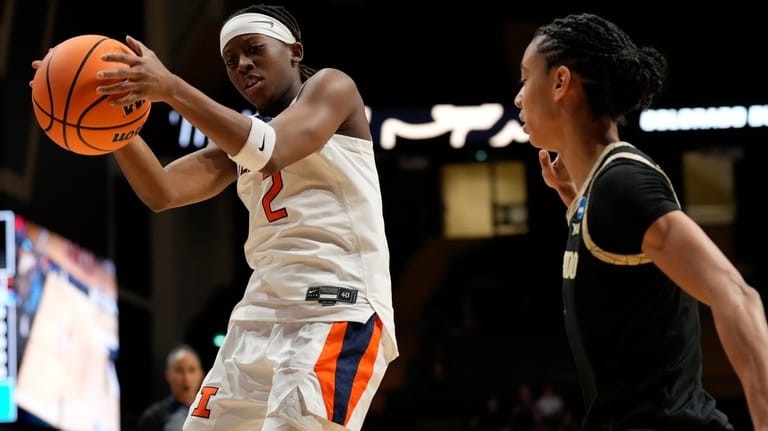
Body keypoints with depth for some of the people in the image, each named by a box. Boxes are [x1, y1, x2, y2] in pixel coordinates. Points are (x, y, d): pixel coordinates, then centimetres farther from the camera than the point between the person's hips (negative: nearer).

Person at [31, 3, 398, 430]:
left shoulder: (332, 87, 2)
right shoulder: (237, 136, 22)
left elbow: (269, 153, -18)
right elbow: (162, 192, 8)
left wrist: (172, 88, -25)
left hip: (338, 308, -8)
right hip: (264, 313, 8)